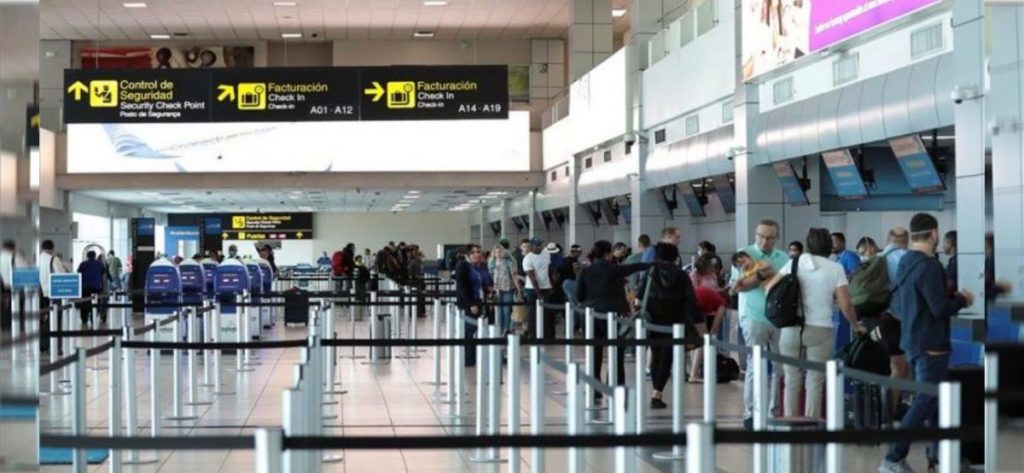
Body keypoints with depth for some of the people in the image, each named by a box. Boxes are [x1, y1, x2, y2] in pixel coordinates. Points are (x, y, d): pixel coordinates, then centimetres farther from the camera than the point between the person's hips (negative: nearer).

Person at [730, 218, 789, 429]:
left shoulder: (783, 258, 14)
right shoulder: (745, 254, 1)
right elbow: (737, 285, -9)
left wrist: (773, 275, -10)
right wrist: (761, 275, -18)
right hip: (754, 317, -4)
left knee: (780, 366, 3)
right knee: (755, 366, -3)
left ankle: (775, 410, 13)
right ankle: (750, 413, 2)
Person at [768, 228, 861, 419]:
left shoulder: (794, 263, 6)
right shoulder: (835, 269, 0)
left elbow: (770, 289, 4)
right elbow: (846, 305, -5)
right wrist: (856, 326, 11)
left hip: (791, 329, 2)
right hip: (820, 330, -2)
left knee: (792, 379, 9)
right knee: (815, 381, 3)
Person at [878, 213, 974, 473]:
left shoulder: (904, 264, 8)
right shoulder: (929, 266, -19)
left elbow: (897, 307, 16)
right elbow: (941, 309, -23)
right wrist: (962, 299, -4)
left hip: (912, 342, 9)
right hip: (930, 344, -9)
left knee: (935, 396, 19)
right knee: (925, 401, -4)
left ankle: (939, 452, 27)